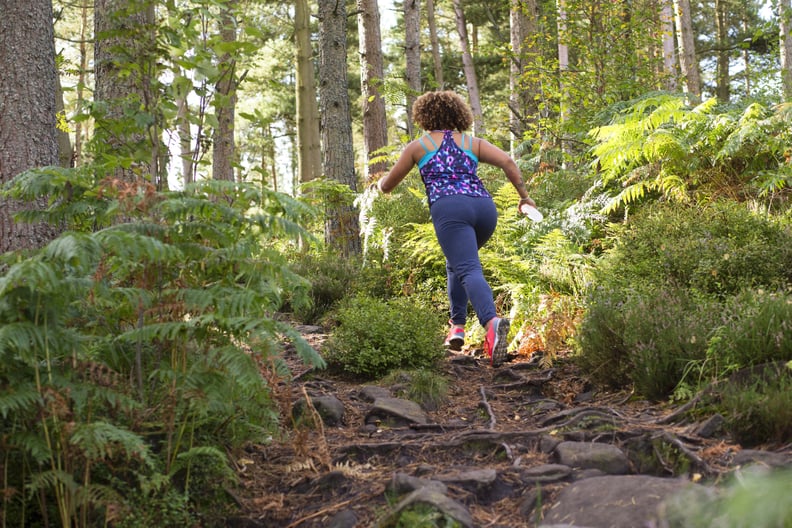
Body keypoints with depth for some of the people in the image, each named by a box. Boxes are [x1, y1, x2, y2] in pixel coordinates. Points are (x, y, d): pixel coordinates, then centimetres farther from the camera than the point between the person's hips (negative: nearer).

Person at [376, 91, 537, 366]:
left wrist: (380, 182, 51)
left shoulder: (418, 146, 21)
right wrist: (524, 196, 13)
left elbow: (388, 184, 28)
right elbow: (507, 161, 9)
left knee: (469, 270, -19)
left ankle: (492, 322, -46)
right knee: (456, 263, 27)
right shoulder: (473, 143, 26)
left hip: (449, 208, -4)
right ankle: (457, 326, 18)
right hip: (485, 207, 4)